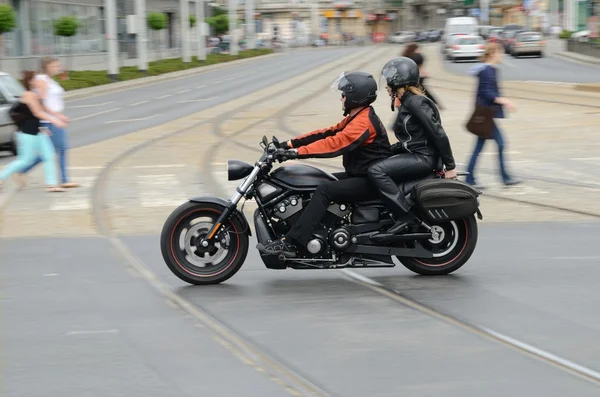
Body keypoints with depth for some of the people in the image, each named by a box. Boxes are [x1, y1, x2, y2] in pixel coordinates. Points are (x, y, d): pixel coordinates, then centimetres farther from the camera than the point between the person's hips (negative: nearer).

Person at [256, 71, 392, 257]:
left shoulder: (364, 121, -18)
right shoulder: (356, 118, 16)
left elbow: (335, 143, -29)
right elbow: (328, 133, 12)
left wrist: (299, 152, -34)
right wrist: (292, 143, 3)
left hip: (371, 181, -11)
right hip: (359, 175, 11)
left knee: (325, 190, -26)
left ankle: (290, 243, -33)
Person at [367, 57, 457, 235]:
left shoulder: (415, 103, -16)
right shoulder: (407, 102, 16)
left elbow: (438, 133, -19)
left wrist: (450, 166, -18)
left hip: (423, 158, -11)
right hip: (414, 153, 11)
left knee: (376, 171, -25)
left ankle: (406, 216, -25)